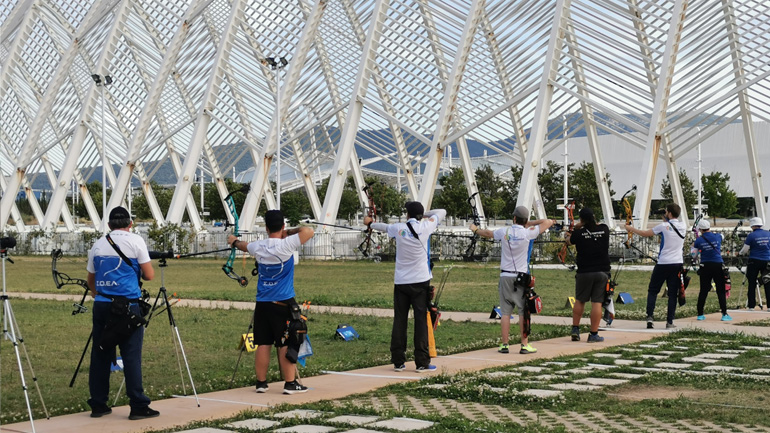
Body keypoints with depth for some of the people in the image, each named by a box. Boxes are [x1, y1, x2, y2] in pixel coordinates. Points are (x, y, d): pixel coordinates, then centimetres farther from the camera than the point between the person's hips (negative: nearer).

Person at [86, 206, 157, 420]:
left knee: (100, 355, 9)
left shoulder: (98, 244, 11)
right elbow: (149, 275, -3)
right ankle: (138, 406, -3)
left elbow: (91, 280, 18)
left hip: (101, 306, 4)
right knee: (131, 356, -3)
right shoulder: (135, 241, -2)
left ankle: (98, 405, 13)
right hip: (127, 306, -4)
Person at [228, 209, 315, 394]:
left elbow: (243, 245, 25)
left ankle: (261, 382, 13)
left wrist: (234, 241, 48)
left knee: (263, 344, 8)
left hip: (262, 303, 5)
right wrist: (289, 232, 2)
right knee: (285, 344, -1)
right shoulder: (286, 245, -13)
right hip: (283, 303, -4)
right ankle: (290, 383, 3)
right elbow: (309, 231, -13)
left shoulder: (258, 247, 3)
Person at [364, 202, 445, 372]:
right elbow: (442, 212, 11)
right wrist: (424, 214, 20)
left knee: (399, 321, 6)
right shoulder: (425, 226, -4)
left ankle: (398, 362, 7)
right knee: (421, 320, -2)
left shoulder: (399, 228, 2)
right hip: (420, 281, -2)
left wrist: (370, 224, 43)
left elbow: (385, 227, 24)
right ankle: (422, 362, -5)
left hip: (400, 281, 3)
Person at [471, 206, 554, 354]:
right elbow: (548, 222, 2)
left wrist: (475, 230, 40)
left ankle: (504, 345, 6)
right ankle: (524, 345, 1)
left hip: (505, 277, 3)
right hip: (521, 277, -2)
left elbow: (488, 233, 20)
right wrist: (529, 224, 7)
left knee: (505, 312, 5)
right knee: (524, 311, 2)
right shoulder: (527, 233, -7)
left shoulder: (504, 231, 0)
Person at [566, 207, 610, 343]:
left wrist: (568, 235, 37)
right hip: (602, 272, 1)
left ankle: (575, 330, 20)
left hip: (584, 272, -1)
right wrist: (582, 227, 24)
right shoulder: (604, 229, -1)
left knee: (579, 301, 17)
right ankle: (594, 334, 1)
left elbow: (569, 241, 15)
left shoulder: (579, 233, -6)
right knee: (597, 303, 0)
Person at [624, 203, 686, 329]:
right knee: (673, 293, 5)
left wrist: (631, 228, 14)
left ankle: (649, 317, -2)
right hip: (678, 263, 3)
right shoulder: (682, 226, 4)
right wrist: (667, 221, 24)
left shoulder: (663, 226, -8)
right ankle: (670, 322, 3)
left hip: (663, 263, -3)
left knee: (652, 291, 8)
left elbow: (645, 233, 1)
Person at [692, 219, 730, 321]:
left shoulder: (698, 241, -4)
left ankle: (700, 314, 9)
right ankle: (724, 314, -1)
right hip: (718, 266, -1)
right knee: (721, 291, 2)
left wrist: (693, 246, 26)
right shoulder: (718, 237, -2)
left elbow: (693, 255, 6)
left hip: (705, 267, 1)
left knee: (703, 291, 7)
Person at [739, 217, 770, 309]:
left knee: (752, 284, 3)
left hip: (754, 261, -3)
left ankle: (751, 306, 2)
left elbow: (745, 250, -5)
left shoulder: (751, 235, -8)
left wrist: (739, 253, 16)